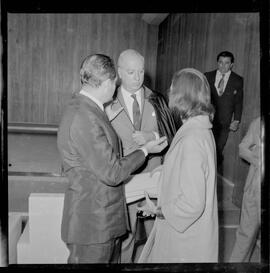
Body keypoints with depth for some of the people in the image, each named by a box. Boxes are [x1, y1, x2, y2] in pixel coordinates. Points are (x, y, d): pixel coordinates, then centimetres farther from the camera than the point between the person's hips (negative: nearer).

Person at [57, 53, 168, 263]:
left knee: (112, 259, 21)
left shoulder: (84, 108, 8)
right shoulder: (84, 118, -25)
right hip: (92, 223, -10)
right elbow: (111, 173, -23)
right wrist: (145, 150, -11)